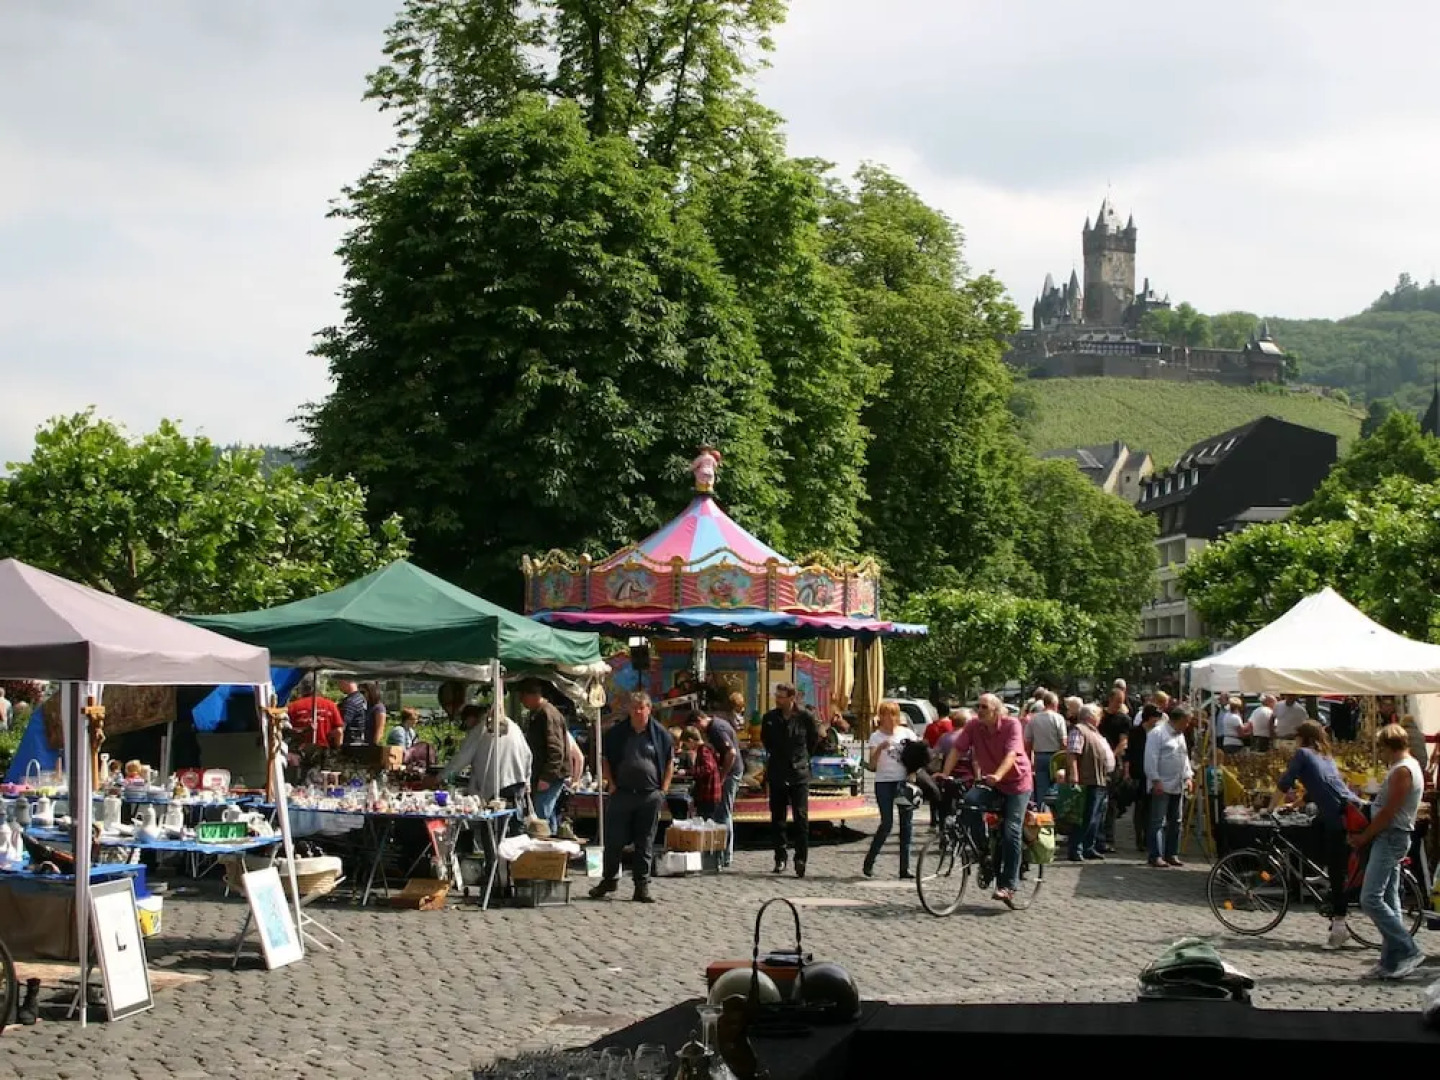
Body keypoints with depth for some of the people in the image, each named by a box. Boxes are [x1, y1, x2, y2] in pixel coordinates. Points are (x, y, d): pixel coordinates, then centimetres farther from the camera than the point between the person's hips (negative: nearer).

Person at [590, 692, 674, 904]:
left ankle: (642, 886, 10)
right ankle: (609, 880, 18)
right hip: (621, 793, 0)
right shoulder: (617, 732, 4)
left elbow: (670, 762, 9)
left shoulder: (660, 734, 4)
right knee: (614, 840, 3)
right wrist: (611, 784, -1)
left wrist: (664, 789, 1)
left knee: (645, 843, 5)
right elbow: (605, 758, 9)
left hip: (650, 796, 0)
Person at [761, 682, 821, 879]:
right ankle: (780, 857, 16)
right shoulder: (769, 718, 1)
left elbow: (814, 739, 11)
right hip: (776, 775, 3)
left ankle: (800, 860, -3)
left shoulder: (805, 717, -5)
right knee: (777, 818, 6)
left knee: (801, 817, -7)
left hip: (799, 774, -3)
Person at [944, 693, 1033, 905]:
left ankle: (1008, 886, -3)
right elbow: (957, 750, -13)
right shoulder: (973, 727, -7)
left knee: (1011, 833, -11)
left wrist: (997, 775, -46)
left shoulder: (1011, 725, -18)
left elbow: (1011, 754, -30)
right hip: (990, 784, 4)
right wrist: (945, 775, -27)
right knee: (970, 800, -27)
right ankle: (983, 851, -10)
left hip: (1017, 784, -4)